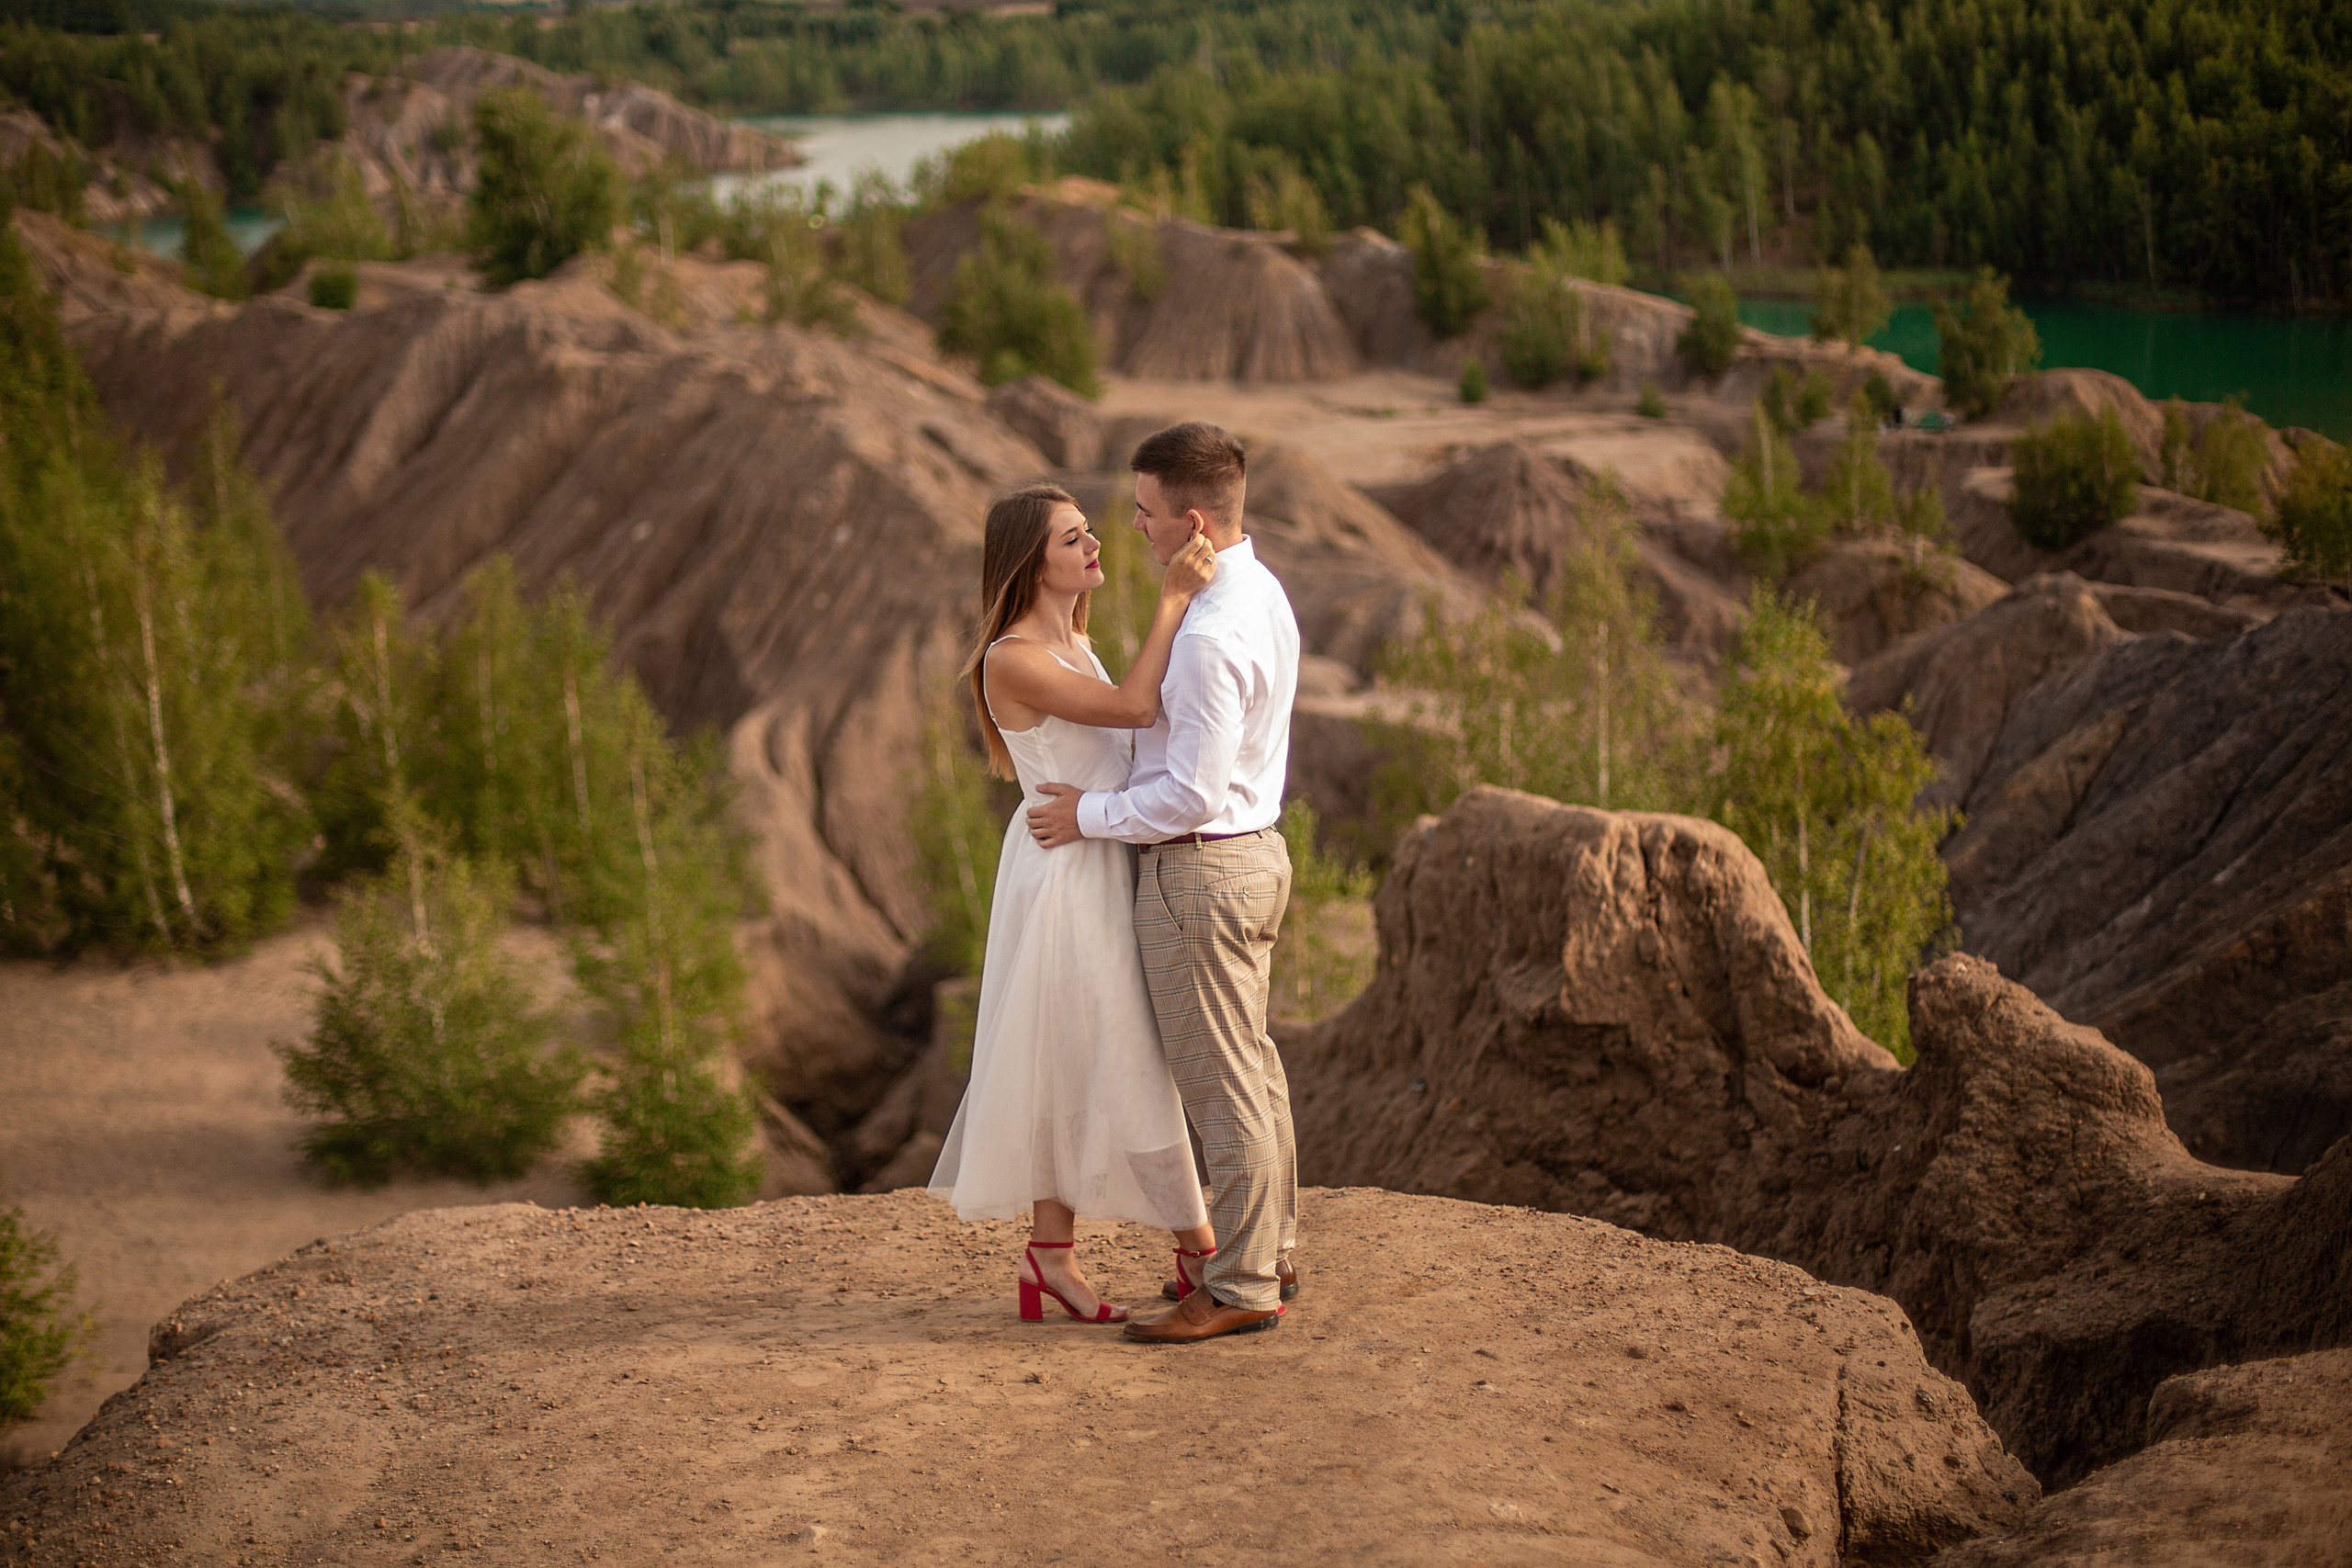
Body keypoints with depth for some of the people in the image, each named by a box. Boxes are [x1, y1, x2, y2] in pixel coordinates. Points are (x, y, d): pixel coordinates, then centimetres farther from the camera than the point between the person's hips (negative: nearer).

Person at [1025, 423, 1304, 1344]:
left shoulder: (1213, 636, -25)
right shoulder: (1263, 594, 8)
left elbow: (1194, 795, -25)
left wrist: (1092, 815, -12)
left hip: (1200, 868, -10)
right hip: (1253, 851, 10)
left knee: (1220, 1081, -2)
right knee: (1253, 1069, 18)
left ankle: (1240, 1289, 7)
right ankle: (1269, 1256, 30)